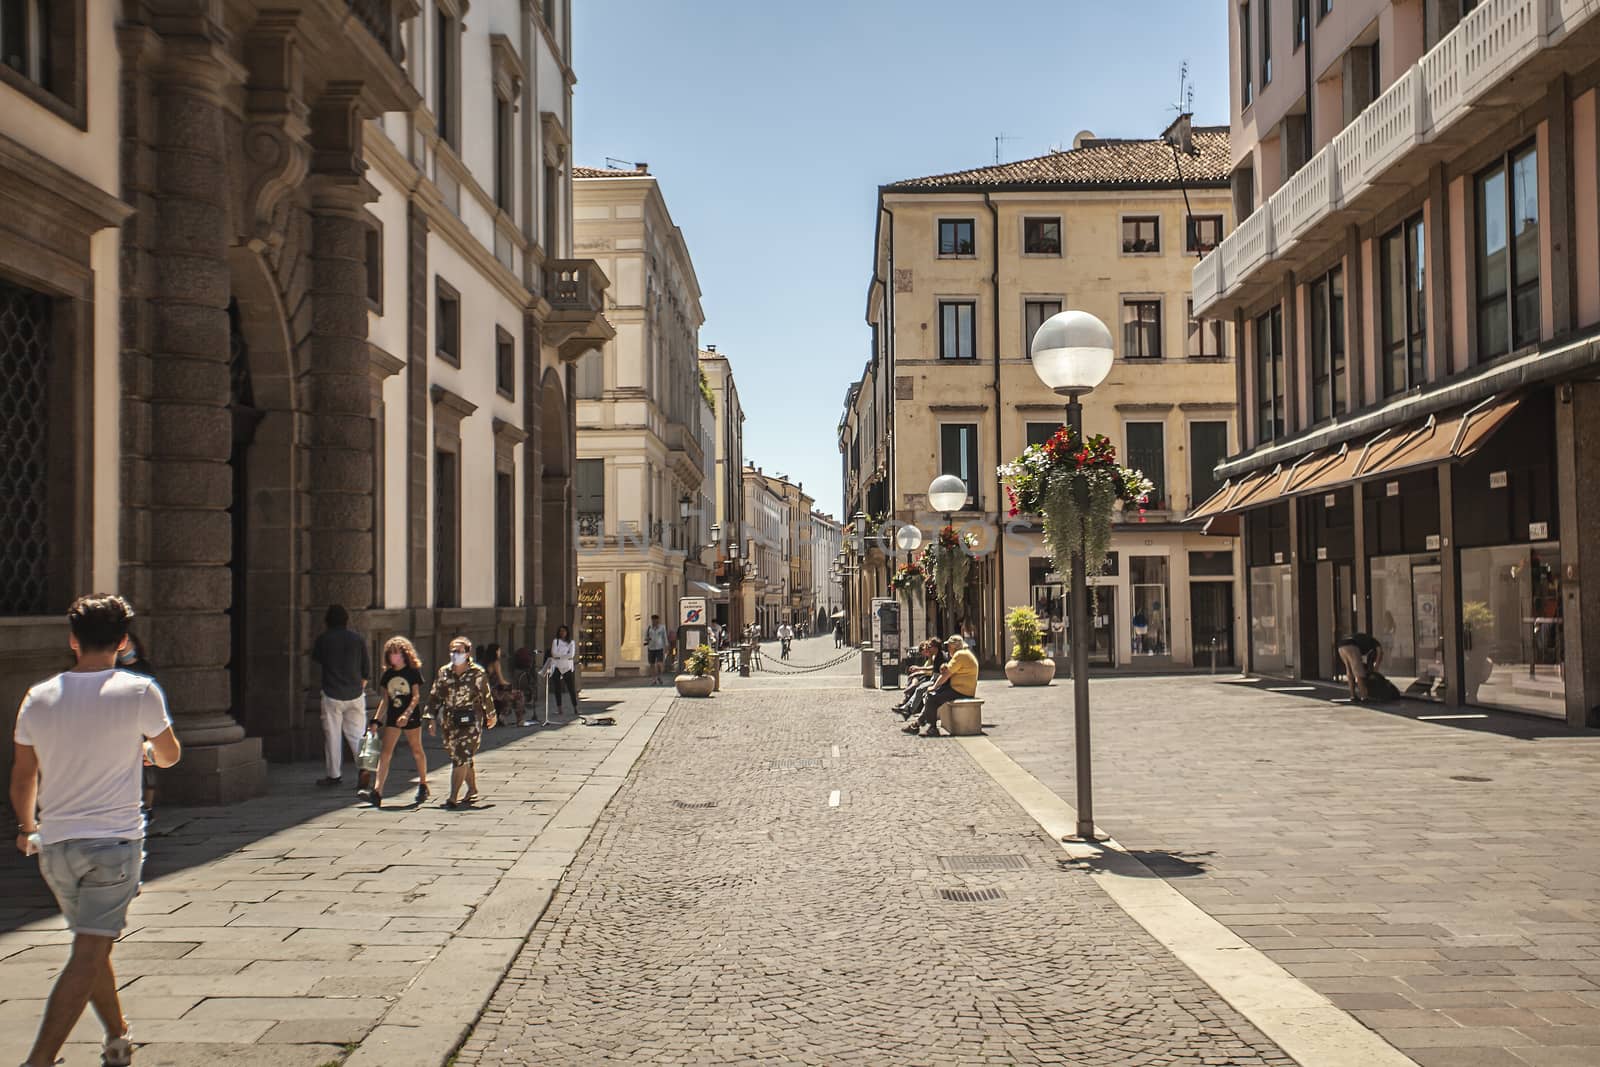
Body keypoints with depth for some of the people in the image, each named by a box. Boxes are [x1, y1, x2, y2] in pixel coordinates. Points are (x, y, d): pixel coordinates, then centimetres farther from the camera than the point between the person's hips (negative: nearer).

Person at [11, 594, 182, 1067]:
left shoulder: (39, 697, 3)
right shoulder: (139, 691, -8)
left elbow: (22, 777, 14)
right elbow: (170, 755, 9)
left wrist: (27, 828, 32)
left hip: (54, 844, 5)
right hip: (114, 841, -5)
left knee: (92, 946, 20)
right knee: (88, 956, -5)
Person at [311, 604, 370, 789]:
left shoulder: (323, 639, -6)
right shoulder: (358, 639, -1)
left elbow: (316, 658, 11)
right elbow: (367, 668, 4)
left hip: (332, 694, -2)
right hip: (355, 694, 2)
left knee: (333, 735, 6)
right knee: (357, 734, 10)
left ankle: (334, 774, 10)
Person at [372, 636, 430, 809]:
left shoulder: (413, 672, -4)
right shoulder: (387, 675, 10)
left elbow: (416, 696, -10)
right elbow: (385, 700, 14)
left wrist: (406, 714, -22)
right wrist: (376, 720, 7)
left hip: (411, 716, -4)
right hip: (392, 717, 4)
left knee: (416, 750, 8)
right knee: (386, 752, -7)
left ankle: (423, 785, 25)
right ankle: (377, 790, -16)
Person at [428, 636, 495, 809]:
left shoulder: (477, 673, -7)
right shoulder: (444, 672, 5)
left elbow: (486, 696, 3)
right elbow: (435, 697, 10)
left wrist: (491, 715, 12)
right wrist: (433, 719, 7)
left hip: (470, 721, -5)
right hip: (449, 721, 5)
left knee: (462, 758, -11)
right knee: (466, 758, 15)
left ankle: (453, 797, -12)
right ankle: (472, 790, 32)